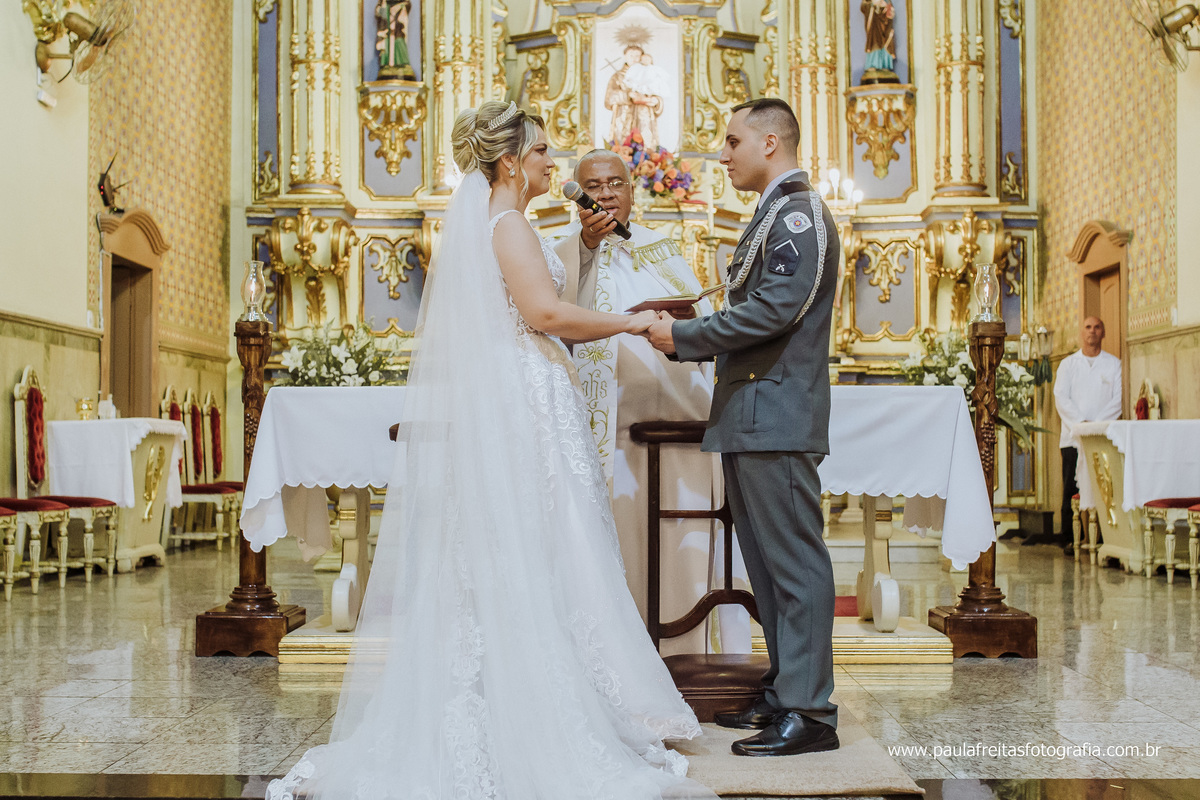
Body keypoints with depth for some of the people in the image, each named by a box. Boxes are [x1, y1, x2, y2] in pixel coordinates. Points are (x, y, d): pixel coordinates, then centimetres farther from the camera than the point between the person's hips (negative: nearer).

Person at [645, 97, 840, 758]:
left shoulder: (799, 212, -9)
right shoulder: (773, 215, 22)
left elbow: (775, 308, -20)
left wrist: (684, 336, -13)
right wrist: (687, 339, 8)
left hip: (777, 415, -10)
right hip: (750, 416, 10)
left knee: (794, 560, -6)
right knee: (768, 561, 14)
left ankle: (809, 713, 1)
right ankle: (784, 694, 24)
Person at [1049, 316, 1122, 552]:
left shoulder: (1114, 364, 10)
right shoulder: (1068, 364, 12)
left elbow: (1119, 399, 2)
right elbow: (1061, 398, 2)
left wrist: (1097, 422, -11)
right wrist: (1081, 422, -12)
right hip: (1073, 437, 0)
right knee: (1071, 487, -5)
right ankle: (1068, 537, -1)